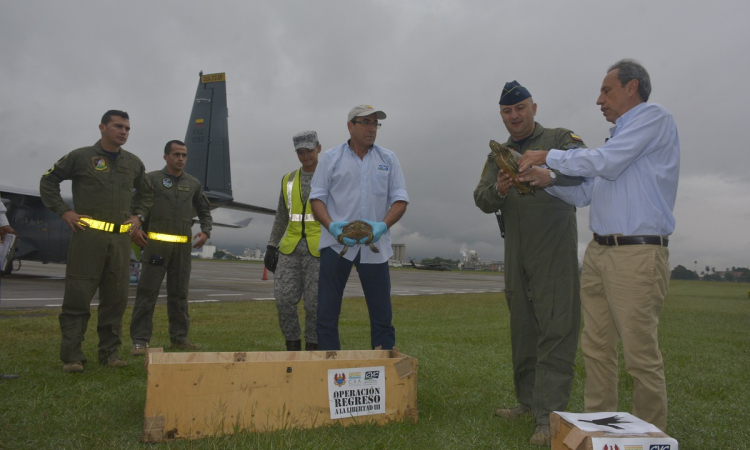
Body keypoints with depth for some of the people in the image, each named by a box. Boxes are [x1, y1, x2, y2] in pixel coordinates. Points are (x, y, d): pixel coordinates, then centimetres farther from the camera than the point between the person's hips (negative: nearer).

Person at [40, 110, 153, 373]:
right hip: (88, 235, -4)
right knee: (78, 296, -2)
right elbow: (48, 181, 8)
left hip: (121, 238, 4)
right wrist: (64, 211, -1)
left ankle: (110, 352, 16)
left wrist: (138, 216, 12)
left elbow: (145, 193, 27)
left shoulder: (134, 163, 13)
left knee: (116, 298, 6)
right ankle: (71, 356, 6)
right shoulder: (81, 157, 2)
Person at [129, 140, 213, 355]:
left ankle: (179, 337, 19)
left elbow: (204, 211, 24)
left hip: (183, 246, 4)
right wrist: (133, 229, -11)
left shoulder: (193, 183, 14)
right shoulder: (151, 179, 4)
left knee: (179, 293, 9)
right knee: (147, 291, -4)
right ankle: (140, 340, 2)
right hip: (156, 243, -3)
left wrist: (205, 232, 9)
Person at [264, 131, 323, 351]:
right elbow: (281, 217, 17)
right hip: (290, 249, 4)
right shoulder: (288, 180, 12)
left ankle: (313, 347, 14)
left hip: (319, 250, -4)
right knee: (285, 300, -1)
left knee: (315, 303, -2)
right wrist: (271, 247, 11)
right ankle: (292, 346, 15)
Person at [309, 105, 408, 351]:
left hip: (374, 245, 1)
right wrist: (331, 225, -16)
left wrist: (383, 225, -14)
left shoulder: (388, 159, 10)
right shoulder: (330, 157, 7)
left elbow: (400, 199, 5)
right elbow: (317, 197, 2)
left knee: (382, 313, 5)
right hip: (336, 242, -1)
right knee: (326, 312, 2)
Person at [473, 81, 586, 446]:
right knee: (522, 328, 11)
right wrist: (498, 189, -17)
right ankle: (528, 400, 23)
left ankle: (549, 415, -6)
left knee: (556, 329, -9)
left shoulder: (559, 139, 2)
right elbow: (482, 200, 5)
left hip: (555, 250, -5)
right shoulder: (498, 155, 15)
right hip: (516, 252, 5)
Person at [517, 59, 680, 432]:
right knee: (596, 348, 10)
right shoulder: (616, 138, 23)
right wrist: (542, 178, 8)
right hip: (599, 252, 8)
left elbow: (603, 163, -14)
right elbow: (583, 195, 22)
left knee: (641, 354, -3)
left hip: (638, 255, -8)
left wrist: (549, 156, -2)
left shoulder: (653, 116, -2)